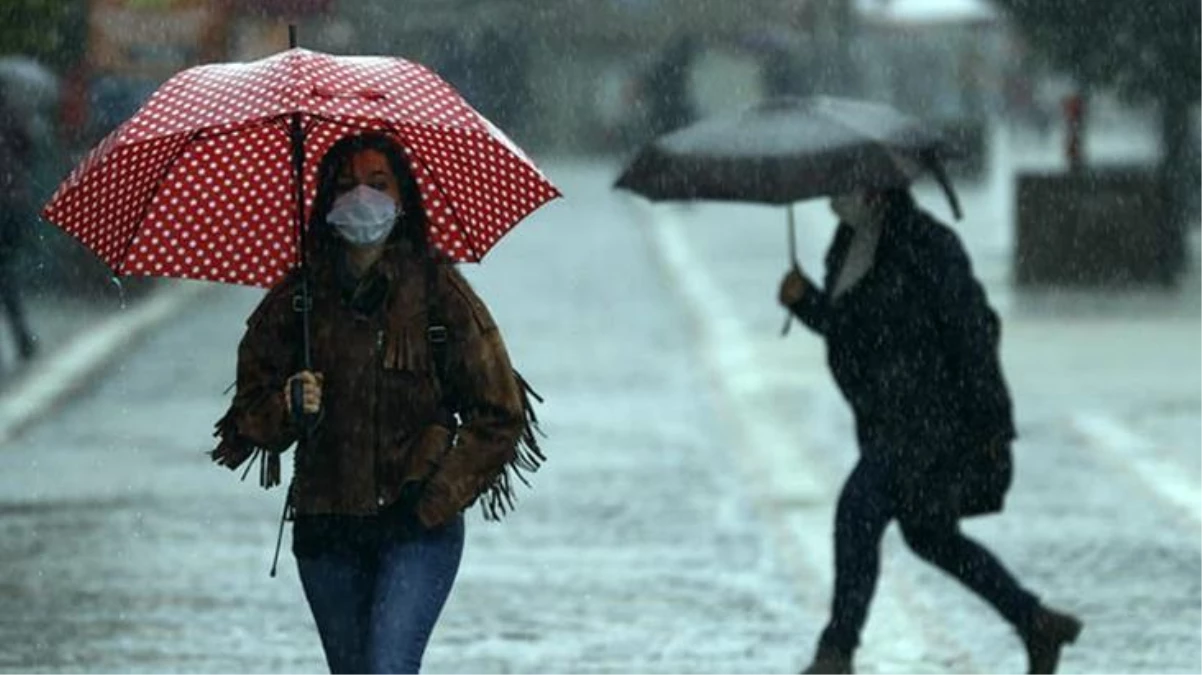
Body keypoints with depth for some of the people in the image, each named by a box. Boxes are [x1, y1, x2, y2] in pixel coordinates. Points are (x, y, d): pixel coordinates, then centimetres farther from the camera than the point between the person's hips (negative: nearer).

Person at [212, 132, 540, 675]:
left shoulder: (437, 293, -1)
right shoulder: (297, 299, 5)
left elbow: (498, 416, 2)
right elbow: (249, 420, 8)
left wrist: (436, 500, -7)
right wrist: (287, 409, -15)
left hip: (418, 527, -4)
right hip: (325, 529, 4)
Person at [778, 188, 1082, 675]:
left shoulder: (927, 246, -19)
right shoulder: (850, 242, 8)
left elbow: (974, 330, -18)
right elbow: (841, 323, 19)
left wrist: (992, 426, -17)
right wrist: (802, 299, -2)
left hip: (936, 418, -10)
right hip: (892, 421, 10)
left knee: (858, 511, -18)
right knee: (930, 536, 17)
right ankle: (1038, 624, 29)